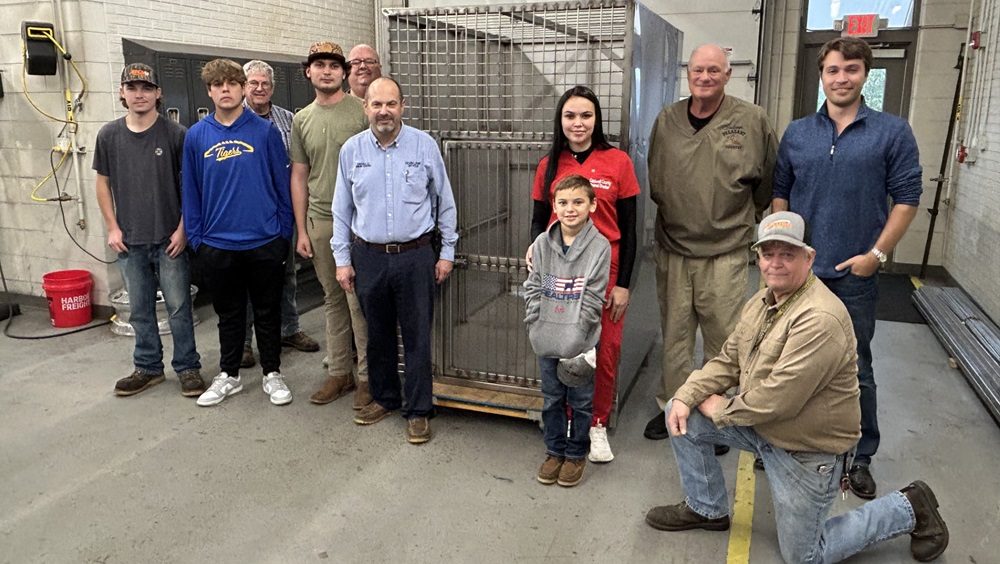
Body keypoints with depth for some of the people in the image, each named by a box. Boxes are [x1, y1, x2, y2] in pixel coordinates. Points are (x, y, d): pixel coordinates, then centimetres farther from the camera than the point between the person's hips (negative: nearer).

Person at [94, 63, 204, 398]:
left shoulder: (175, 134, -5)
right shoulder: (109, 135, 3)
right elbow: (103, 183, 11)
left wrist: (182, 228, -8)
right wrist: (112, 228, 3)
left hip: (169, 238, -3)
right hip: (129, 240, 3)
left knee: (178, 306, 3)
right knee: (140, 309, 12)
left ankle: (188, 368, 15)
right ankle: (148, 367, 26)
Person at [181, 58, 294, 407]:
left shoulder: (265, 131, -3)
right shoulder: (196, 136, 3)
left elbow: (282, 184, 0)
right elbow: (190, 191, 6)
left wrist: (284, 232, -2)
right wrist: (195, 236, 3)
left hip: (264, 241, -2)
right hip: (217, 244, 2)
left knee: (268, 312, 10)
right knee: (228, 314, 15)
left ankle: (272, 373, 25)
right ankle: (229, 375, 30)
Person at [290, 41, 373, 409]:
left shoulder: (362, 112, -3)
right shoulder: (301, 120, 11)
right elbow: (299, 176, 13)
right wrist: (301, 230, 9)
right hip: (319, 222, 5)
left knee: (359, 302, -2)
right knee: (332, 300, 12)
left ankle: (367, 376, 10)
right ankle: (339, 372, 24)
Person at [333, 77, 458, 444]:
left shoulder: (424, 145, -3)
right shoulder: (352, 150, 2)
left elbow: (445, 202, 3)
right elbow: (342, 209, 8)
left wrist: (447, 252, 2)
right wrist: (342, 259, 5)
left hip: (415, 256, -2)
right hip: (368, 257, 2)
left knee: (417, 335, 4)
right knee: (378, 333, 14)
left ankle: (418, 410, 17)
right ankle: (384, 398, 32)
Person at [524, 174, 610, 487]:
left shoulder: (599, 246, -9)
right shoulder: (542, 243, 0)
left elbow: (593, 298, -10)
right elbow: (532, 288, 4)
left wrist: (574, 334, -15)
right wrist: (537, 326, -5)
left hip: (580, 341, -3)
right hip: (546, 341, 3)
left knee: (580, 401, 11)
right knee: (552, 399, 16)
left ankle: (576, 453, 29)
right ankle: (555, 450, 33)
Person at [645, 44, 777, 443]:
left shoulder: (752, 119, -4)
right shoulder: (667, 120, 4)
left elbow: (769, 180, 7)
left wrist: (743, 216, 13)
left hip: (725, 252, -2)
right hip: (672, 249, 3)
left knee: (722, 340, 5)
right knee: (674, 336, 13)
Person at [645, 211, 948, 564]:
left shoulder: (819, 320, -30)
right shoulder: (761, 301, 0)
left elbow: (777, 400, -31)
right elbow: (728, 361, 4)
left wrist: (720, 410, -16)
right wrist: (686, 396, -12)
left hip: (807, 451, -8)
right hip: (760, 424, 8)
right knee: (682, 416, -1)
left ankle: (908, 509, 23)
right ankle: (706, 509, 20)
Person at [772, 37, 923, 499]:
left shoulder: (893, 132, -2)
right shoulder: (797, 133, 6)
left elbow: (906, 198, -3)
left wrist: (877, 254, -10)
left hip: (854, 274, -3)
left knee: (855, 369, 6)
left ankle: (860, 457, 22)